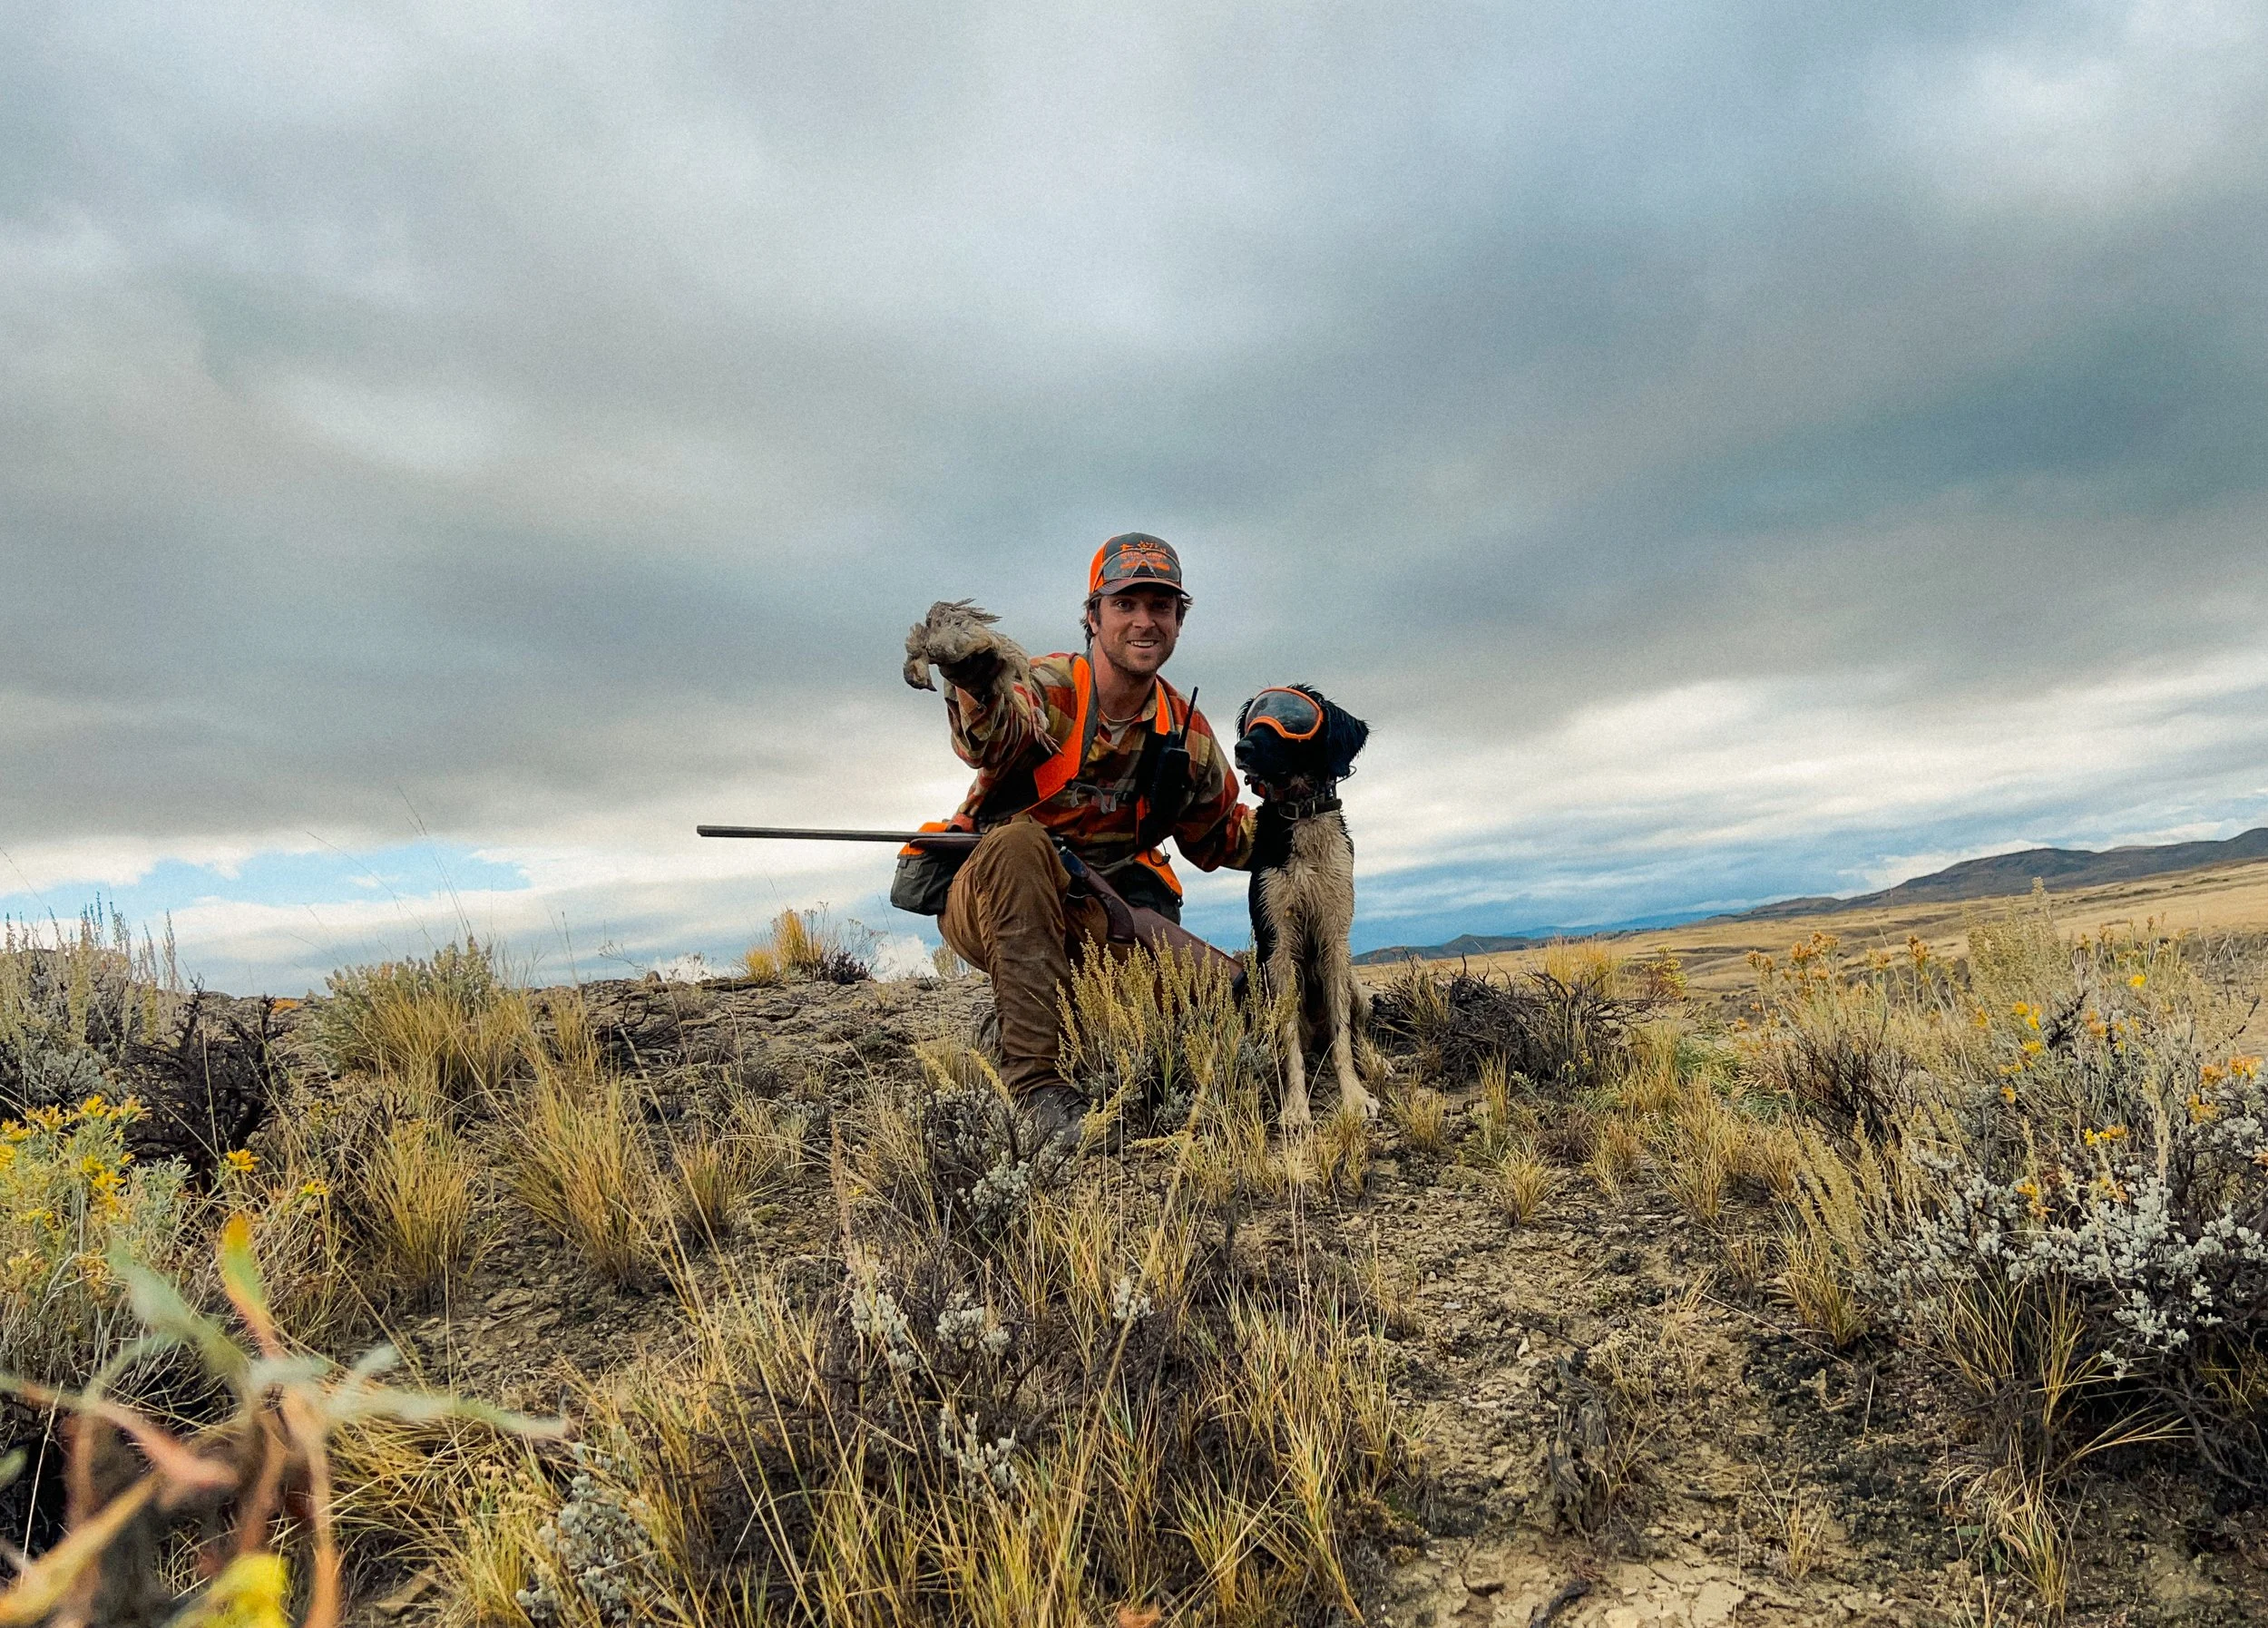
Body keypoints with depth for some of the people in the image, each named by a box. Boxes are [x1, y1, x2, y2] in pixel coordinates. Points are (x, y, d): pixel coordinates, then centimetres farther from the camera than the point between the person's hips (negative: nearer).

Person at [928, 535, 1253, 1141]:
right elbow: (990, 737, -42)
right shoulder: (1051, 688, -18)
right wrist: (973, 682, -66)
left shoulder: (1187, 734, 0)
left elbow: (1220, 840, 13)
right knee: (1019, 844, -38)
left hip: (1092, 914, 5)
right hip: (989, 902, -4)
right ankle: (1034, 1078, -34)